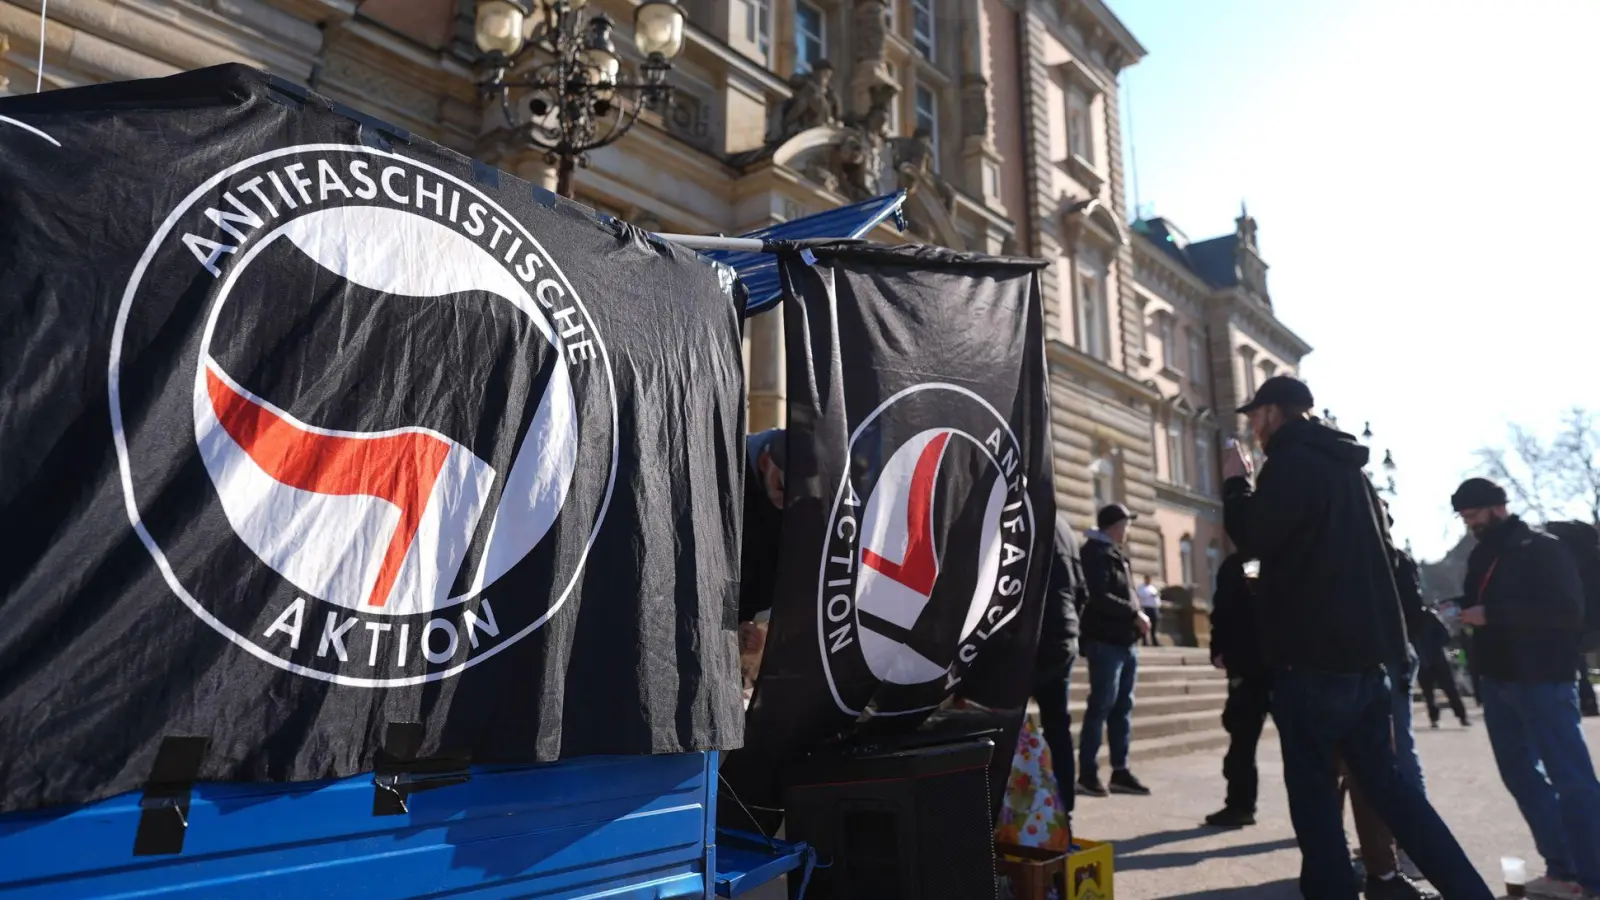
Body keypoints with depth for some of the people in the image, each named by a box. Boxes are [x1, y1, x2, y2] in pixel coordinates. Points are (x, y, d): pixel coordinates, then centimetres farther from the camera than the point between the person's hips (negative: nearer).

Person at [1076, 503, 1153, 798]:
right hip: (1105, 641, -9)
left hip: (1125, 641, 9)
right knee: (1101, 706, -7)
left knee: (1122, 708, 10)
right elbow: (1099, 597, -19)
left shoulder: (1116, 554, 20)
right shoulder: (1096, 553, -8)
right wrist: (1134, 614, -14)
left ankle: (1120, 771, 16)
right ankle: (1087, 773, -2)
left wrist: (1136, 618, 4)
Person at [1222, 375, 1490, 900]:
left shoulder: (1291, 462, -10)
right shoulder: (1347, 466, 18)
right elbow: (1383, 553, 25)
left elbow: (1253, 538, -12)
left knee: (1314, 789, -1)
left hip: (1312, 652, -9)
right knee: (1384, 780, 14)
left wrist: (1235, 483, 1)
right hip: (1364, 647, 9)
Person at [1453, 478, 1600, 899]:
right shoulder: (1481, 556, 14)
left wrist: (1492, 615, -20)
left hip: (1541, 681, -8)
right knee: (1522, 777, 9)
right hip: (1498, 682, 8)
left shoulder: (1543, 548, -5)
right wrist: (1465, 615, -2)